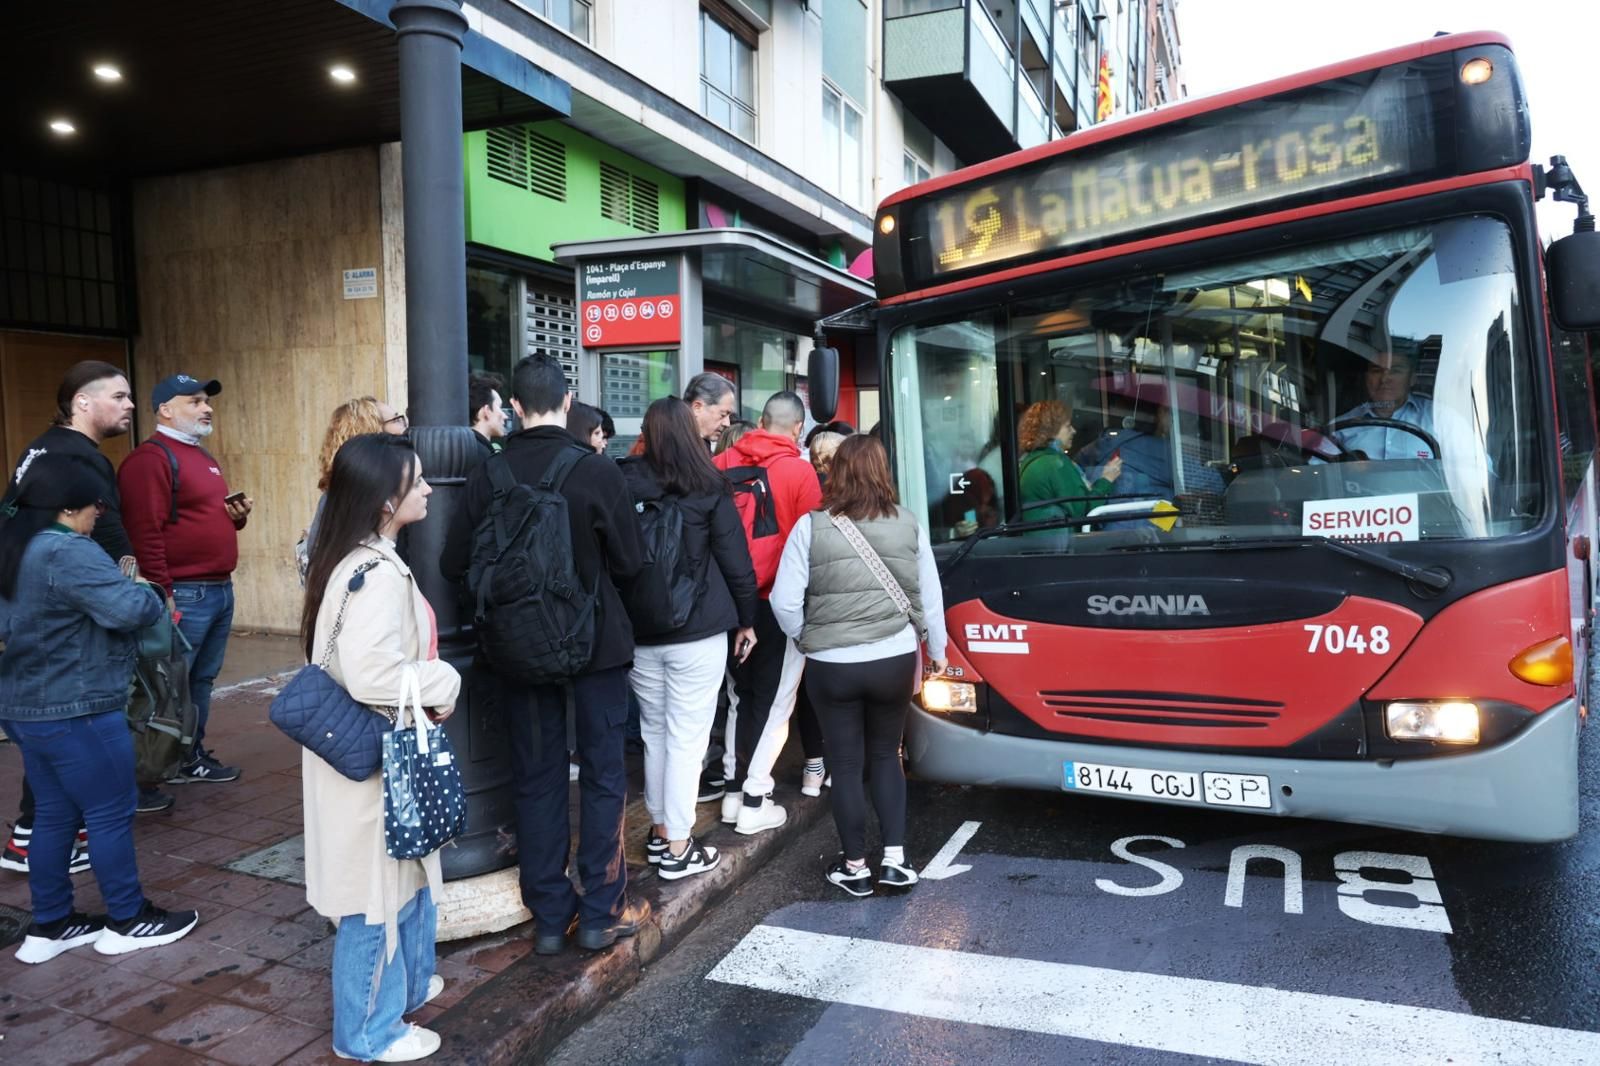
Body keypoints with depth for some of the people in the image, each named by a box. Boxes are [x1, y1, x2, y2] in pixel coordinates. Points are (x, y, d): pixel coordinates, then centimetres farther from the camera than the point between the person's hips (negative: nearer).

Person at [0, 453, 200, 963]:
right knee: (110, 813, 3)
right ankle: (128, 921, 16)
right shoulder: (66, 552, -21)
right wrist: (155, 601, -8)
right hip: (75, 711, -10)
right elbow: (128, 608, -30)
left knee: (54, 814, 17)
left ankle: (50, 926, 26)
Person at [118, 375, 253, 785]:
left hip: (221, 589, 9)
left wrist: (237, 514, 9)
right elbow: (145, 533, -19)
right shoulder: (150, 458, -11)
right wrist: (162, 594, -22)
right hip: (184, 594, -9)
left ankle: (193, 755, 24)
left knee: (201, 680, 15)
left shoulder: (204, 458, 20)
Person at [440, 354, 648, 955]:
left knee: (536, 778, 13)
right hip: (596, 642, -2)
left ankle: (549, 915, 22)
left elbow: (453, 564, -3)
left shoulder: (489, 476, -8)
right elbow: (630, 563, -9)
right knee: (602, 773, 10)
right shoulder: (597, 471, -15)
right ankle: (602, 911, 17)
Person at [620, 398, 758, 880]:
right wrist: (746, 619, 7)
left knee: (654, 733, 17)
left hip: (639, 632, 4)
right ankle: (679, 848, 8)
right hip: (699, 634, -3)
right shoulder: (709, 490, -8)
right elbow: (736, 562, -5)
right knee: (686, 739, 2)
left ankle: (660, 831, 28)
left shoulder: (622, 484, -1)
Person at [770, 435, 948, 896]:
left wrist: (807, 638, 10)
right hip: (895, 660, 2)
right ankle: (895, 859, 18)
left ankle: (854, 868, 22)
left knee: (846, 765, 12)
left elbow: (784, 602, -9)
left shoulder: (811, 527, -8)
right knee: (886, 756, 20)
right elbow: (930, 597, 4)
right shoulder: (908, 525, -1)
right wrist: (937, 649, 19)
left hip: (831, 665, -2)